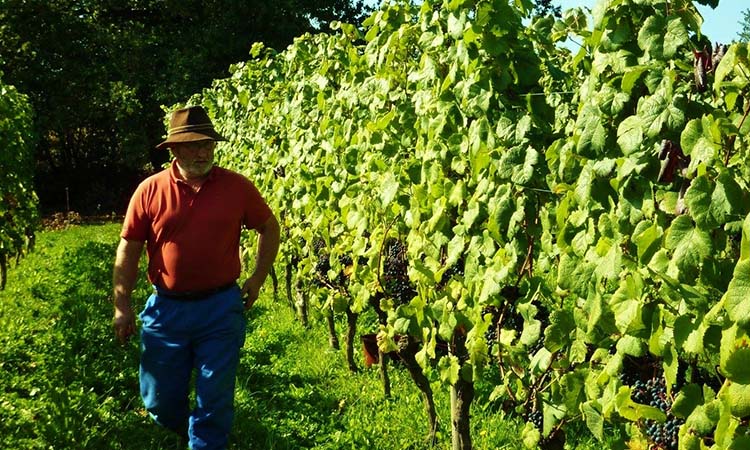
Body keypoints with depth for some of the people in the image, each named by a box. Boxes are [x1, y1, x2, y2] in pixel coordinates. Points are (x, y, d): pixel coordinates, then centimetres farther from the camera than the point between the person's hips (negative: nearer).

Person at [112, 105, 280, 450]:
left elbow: (270, 228, 10)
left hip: (222, 308, -1)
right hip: (166, 308, 2)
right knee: (159, 401, 13)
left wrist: (257, 279, 6)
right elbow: (128, 250, 2)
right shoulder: (149, 190, -3)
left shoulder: (237, 187, -4)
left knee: (215, 403, 5)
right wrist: (122, 307, 0)